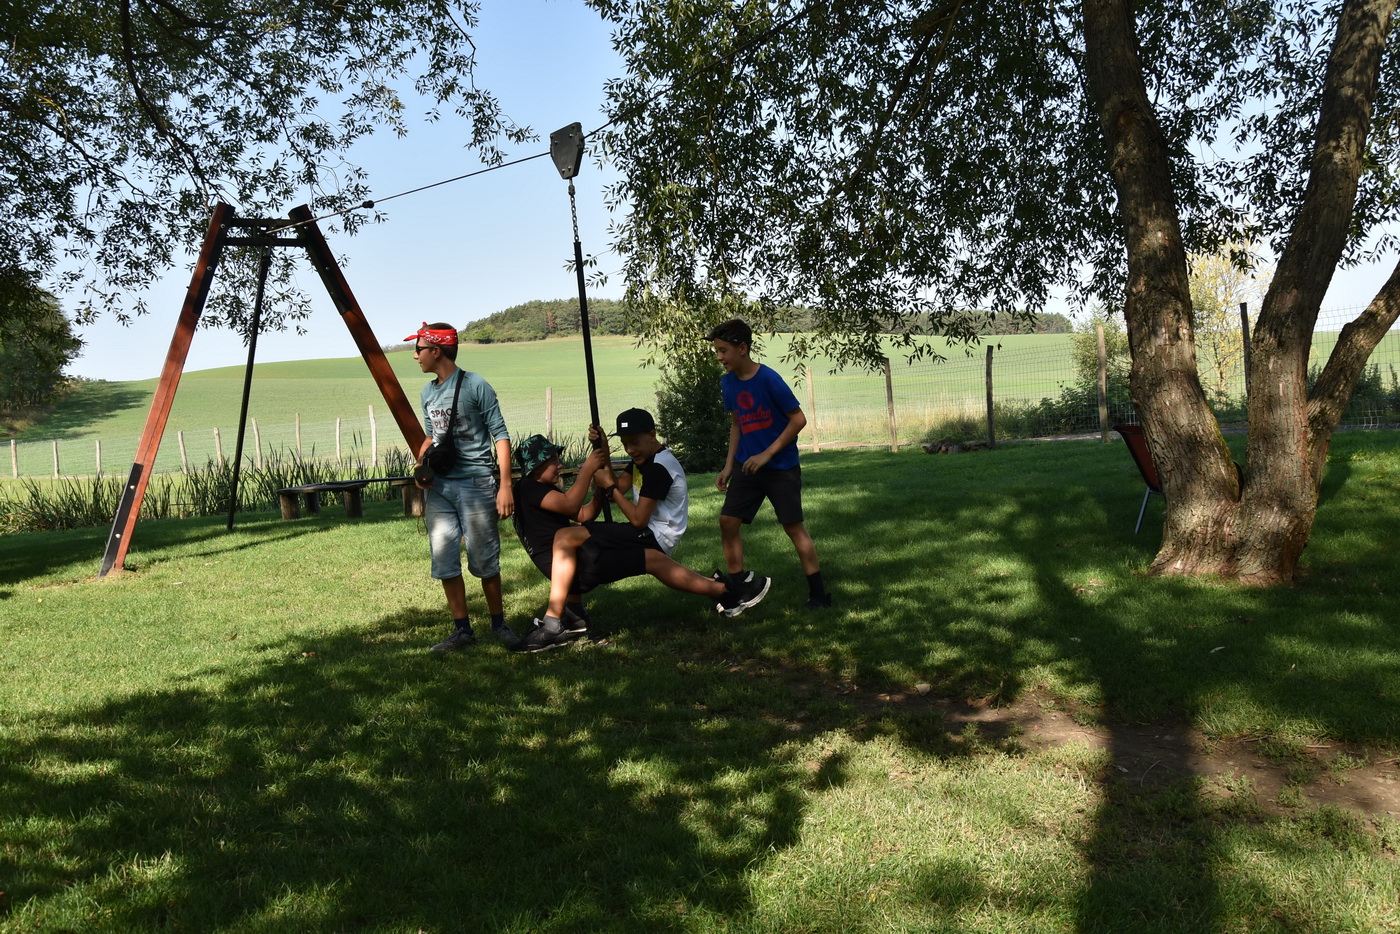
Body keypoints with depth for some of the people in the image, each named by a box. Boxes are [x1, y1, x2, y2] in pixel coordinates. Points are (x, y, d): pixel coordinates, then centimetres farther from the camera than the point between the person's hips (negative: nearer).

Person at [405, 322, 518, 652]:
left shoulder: (475, 386, -8)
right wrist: (421, 468, 2)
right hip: (438, 486, 6)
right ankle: (462, 629, 15)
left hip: (476, 483, -6)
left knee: (484, 561, 1)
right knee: (444, 562, 5)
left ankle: (498, 622, 18)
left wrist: (505, 485, -16)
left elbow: (500, 436, -8)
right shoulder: (428, 393, 13)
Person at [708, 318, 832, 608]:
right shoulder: (728, 382, 2)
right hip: (748, 466, 6)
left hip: (781, 467, -6)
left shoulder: (769, 379, -18)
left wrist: (766, 454, -18)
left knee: (794, 526, -2)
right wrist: (729, 466, 9)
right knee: (728, 521, -1)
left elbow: (799, 419, -15)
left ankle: (818, 594, 8)